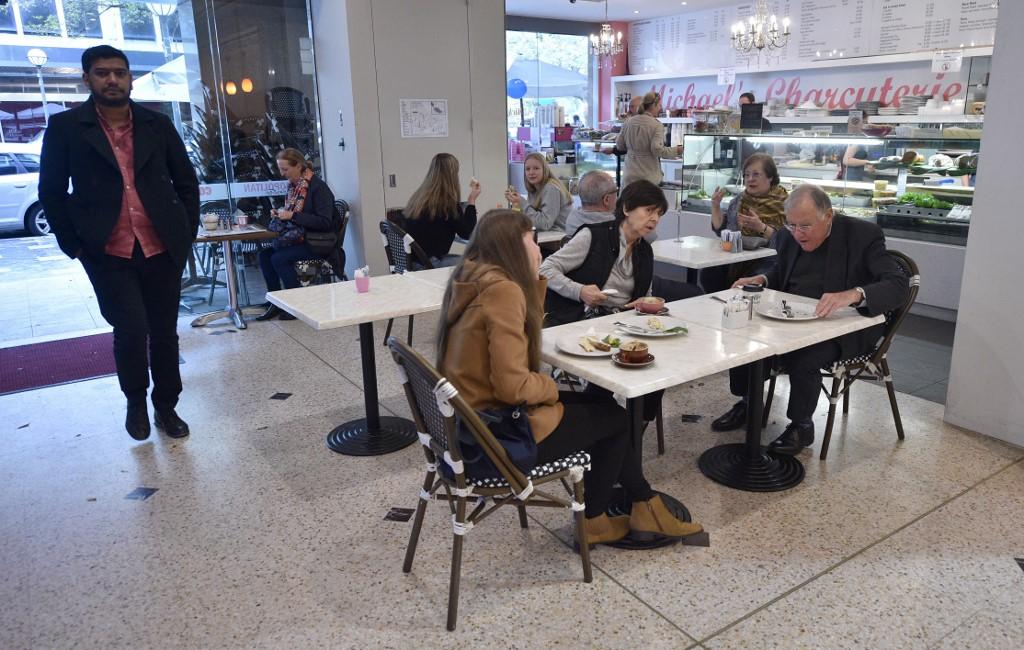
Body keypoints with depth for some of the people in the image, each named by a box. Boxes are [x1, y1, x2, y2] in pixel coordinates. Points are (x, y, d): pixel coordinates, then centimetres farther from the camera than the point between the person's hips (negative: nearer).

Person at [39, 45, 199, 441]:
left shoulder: (157, 124, 6)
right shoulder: (65, 127, 0)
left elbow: (186, 180, 11)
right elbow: (52, 191, 3)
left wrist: (187, 233, 4)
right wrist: (73, 244, -3)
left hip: (163, 248, 2)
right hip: (108, 253, -2)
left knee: (164, 332, 8)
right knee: (132, 330, -10)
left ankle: (166, 406, 26)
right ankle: (135, 401, 18)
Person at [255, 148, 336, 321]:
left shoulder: (318, 186, -15)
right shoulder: (294, 186, 8)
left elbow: (324, 223, -22)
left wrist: (292, 215, -23)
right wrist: (279, 214, 2)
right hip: (297, 238, 8)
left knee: (279, 258, -23)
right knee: (264, 254, -7)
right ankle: (276, 303, 0)